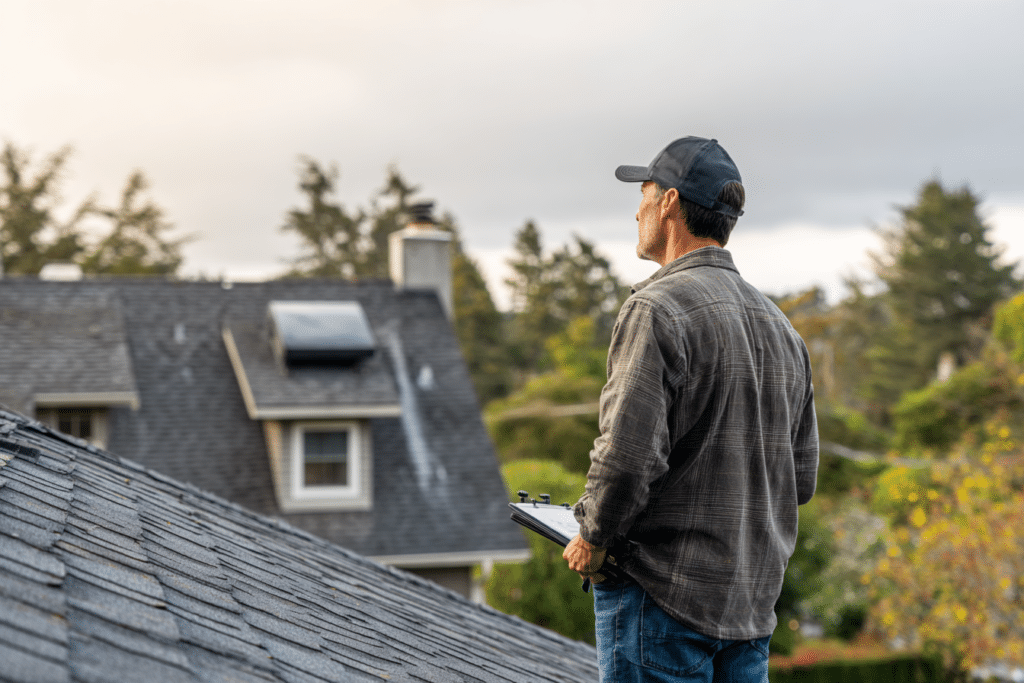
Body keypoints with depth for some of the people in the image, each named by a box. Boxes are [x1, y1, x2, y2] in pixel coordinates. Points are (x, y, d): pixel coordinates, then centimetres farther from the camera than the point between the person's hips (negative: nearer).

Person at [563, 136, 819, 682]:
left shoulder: (658, 309, -13)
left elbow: (628, 455, -21)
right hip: (754, 598, 7)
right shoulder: (779, 324, 13)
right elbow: (800, 477, 15)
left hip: (663, 595, -7)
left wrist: (592, 539, -5)